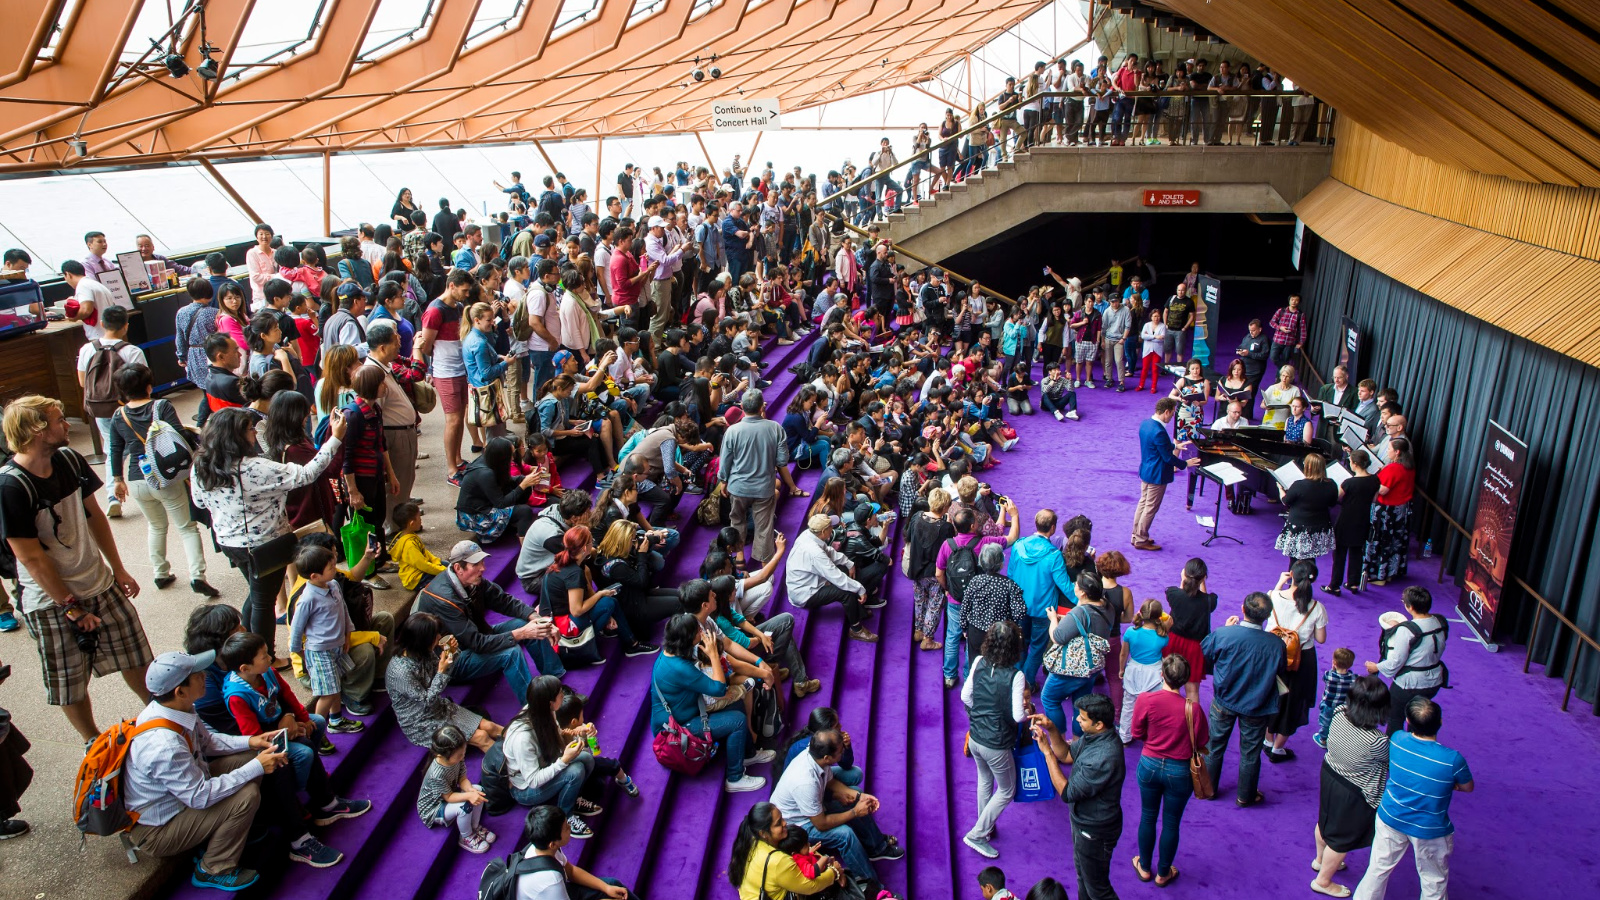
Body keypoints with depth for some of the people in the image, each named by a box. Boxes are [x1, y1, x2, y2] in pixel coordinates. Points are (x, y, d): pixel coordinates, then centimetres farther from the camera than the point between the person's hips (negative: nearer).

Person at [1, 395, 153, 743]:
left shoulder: (69, 460, -5)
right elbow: (32, 558, -20)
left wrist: (118, 570, 11)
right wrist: (72, 608, -15)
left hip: (99, 583, 6)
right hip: (51, 602, -6)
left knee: (135, 655, 16)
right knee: (70, 682, 9)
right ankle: (95, 744, 28)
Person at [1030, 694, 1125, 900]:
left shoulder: (1105, 758, -38)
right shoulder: (1094, 736, -10)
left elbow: (1067, 793, -30)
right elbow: (1066, 756, 5)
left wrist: (1047, 751, -28)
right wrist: (1051, 729, -12)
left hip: (1095, 831, -9)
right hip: (1083, 820, 9)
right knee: (1083, 875, 30)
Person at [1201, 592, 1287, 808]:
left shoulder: (1223, 634, -26)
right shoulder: (1276, 644, -23)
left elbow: (1205, 653, -6)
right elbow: (1280, 670, -4)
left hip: (1224, 702, 0)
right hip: (1256, 707, 0)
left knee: (1214, 746, 21)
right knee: (1250, 753, 20)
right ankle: (1246, 796, 38)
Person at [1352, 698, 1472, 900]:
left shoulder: (1396, 739, -19)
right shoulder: (1453, 759, -29)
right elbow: (1468, 787, -6)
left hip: (1390, 820, 3)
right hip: (1430, 830, -3)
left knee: (1378, 868, 22)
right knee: (1434, 883, 22)